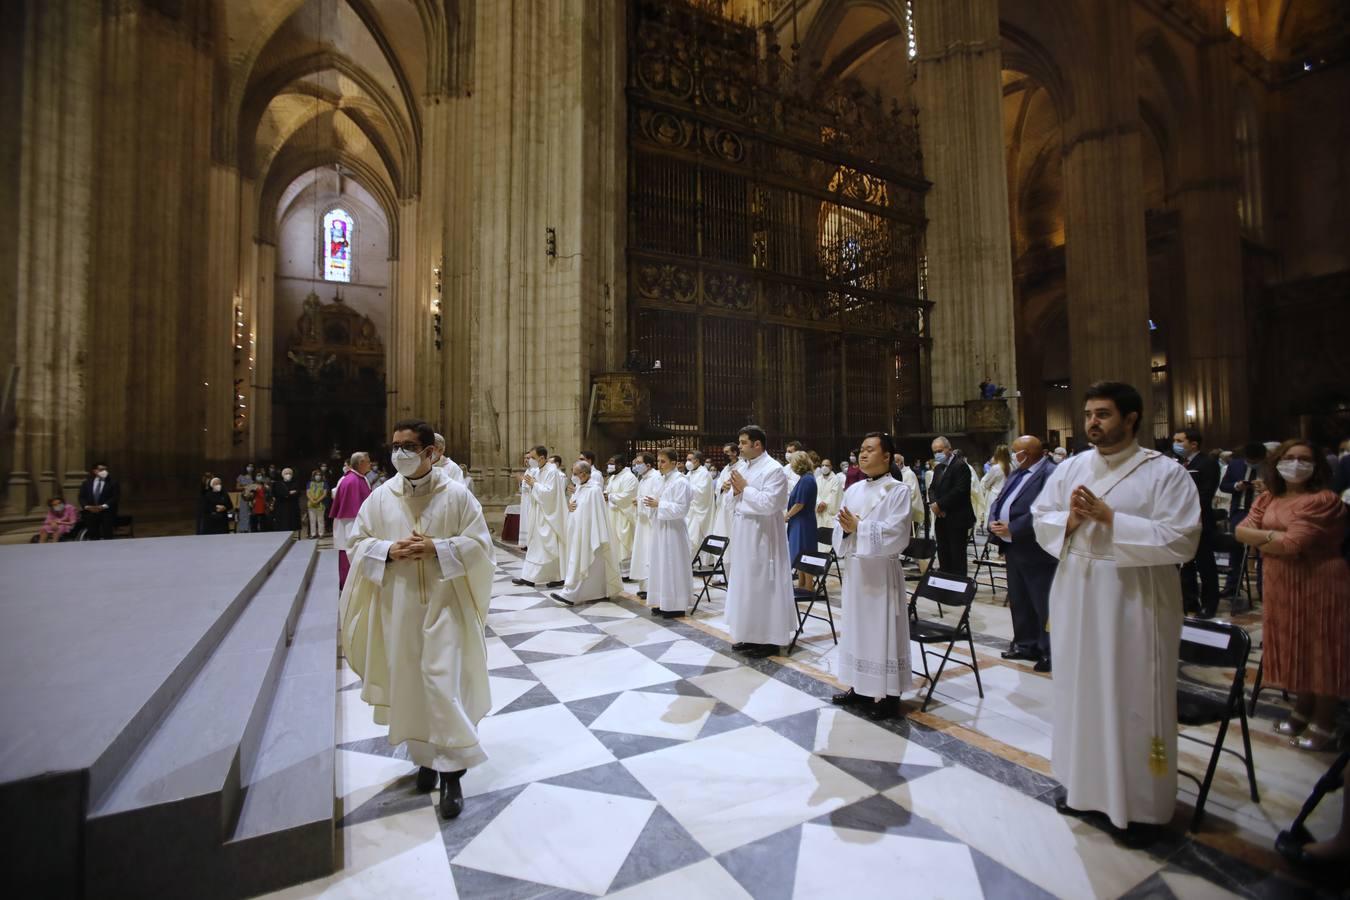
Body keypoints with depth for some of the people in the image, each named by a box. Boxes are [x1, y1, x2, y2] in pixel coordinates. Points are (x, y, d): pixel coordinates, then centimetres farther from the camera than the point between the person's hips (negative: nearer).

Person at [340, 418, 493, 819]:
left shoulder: (456, 494, -8)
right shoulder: (381, 496, 1)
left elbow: (479, 544, -6)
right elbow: (357, 544, 7)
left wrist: (436, 549, -19)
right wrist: (389, 550, -12)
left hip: (445, 604, -3)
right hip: (398, 606, 4)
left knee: (443, 682, -4)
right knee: (408, 682, 13)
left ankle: (451, 772, 11)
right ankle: (425, 757, 33)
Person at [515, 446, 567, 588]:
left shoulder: (552, 472, -16)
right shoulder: (538, 471, 10)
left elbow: (549, 492, -24)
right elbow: (527, 486, 17)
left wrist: (534, 484, -17)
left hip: (549, 516, -9)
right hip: (540, 515, 9)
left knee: (551, 547, -3)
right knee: (536, 546, 11)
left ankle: (559, 578, 6)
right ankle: (529, 577, 16)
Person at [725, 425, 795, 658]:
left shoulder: (773, 469, -12)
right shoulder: (743, 468, 12)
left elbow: (769, 504, -23)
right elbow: (731, 501, 14)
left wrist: (744, 488, -15)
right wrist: (735, 491, -7)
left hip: (762, 536, -8)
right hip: (742, 536, 8)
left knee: (763, 585, 0)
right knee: (745, 584, 14)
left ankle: (769, 639, 14)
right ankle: (751, 635, 27)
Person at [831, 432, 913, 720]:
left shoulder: (899, 490, -8)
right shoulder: (853, 490, 9)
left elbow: (895, 534, -17)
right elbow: (839, 530, 7)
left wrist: (858, 527, -21)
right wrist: (846, 529, -15)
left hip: (882, 571, -6)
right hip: (854, 569, 6)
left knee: (882, 629, 1)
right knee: (856, 626, 13)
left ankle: (887, 695, 13)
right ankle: (859, 687, 26)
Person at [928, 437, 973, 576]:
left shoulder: (960, 465, -11)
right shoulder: (938, 468, 16)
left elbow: (960, 491, -20)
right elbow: (932, 488, 13)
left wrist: (940, 504, -17)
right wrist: (933, 503, -8)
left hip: (957, 519, -8)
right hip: (941, 518, 8)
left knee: (957, 555, -2)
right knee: (943, 554, 11)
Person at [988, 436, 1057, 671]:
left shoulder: (1051, 473, -14)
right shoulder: (1017, 473, 15)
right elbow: (999, 501, 15)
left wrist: (1012, 530, -21)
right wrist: (993, 522, -4)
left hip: (1035, 551, -9)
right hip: (1013, 548, 9)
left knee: (1044, 604, 1)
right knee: (1018, 601, 17)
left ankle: (1049, 652, 12)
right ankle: (1025, 644, 29)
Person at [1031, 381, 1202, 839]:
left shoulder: (1166, 472, -6)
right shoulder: (1070, 468, 5)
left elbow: (1181, 541, -15)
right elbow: (1039, 522, 7)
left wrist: (1110, 518, -19)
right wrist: (1069, 519, -13)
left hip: (1135, 603, -4)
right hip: (1076, 599, 4)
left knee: (1133, 699, 7)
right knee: (1080, 689, 14)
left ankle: (1138, 802, 26)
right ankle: (1082, 780, 33)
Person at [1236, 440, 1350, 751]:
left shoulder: (1324, 500, -14)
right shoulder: (1267, 499, 7)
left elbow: (1292, 544, -22)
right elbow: (1241, 531, -1)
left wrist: (1262, 544, -5)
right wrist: (1271, 534, -16)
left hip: (1320, 583, -6)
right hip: (1280, 584, 6)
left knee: (1320, 651, 5)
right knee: (1294, 648, 16)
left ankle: (1324, 723, 18)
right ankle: (1302, 709, 31)